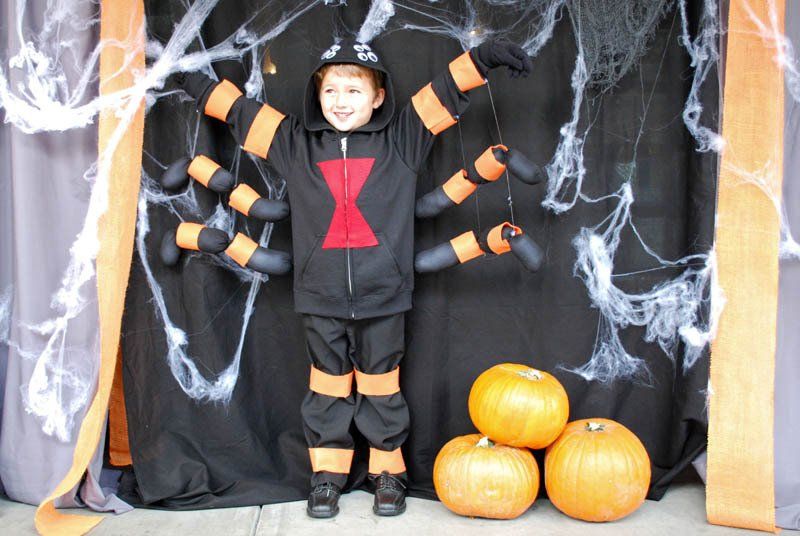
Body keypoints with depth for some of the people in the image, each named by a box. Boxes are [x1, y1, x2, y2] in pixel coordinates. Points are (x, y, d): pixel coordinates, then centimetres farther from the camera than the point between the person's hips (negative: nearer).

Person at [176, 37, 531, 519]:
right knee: (328, 387, 11)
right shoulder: (296, 143, 8)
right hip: (321, 295, 2)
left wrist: (482, 58, -8)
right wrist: (199, 87, 23)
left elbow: (445, 92, 2)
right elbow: (240, 110, 17)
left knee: (381, 386, 9)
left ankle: (389, 473, 24)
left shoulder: (401, 139, 3)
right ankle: (327, 475, 25)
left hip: (383, 295, -1)